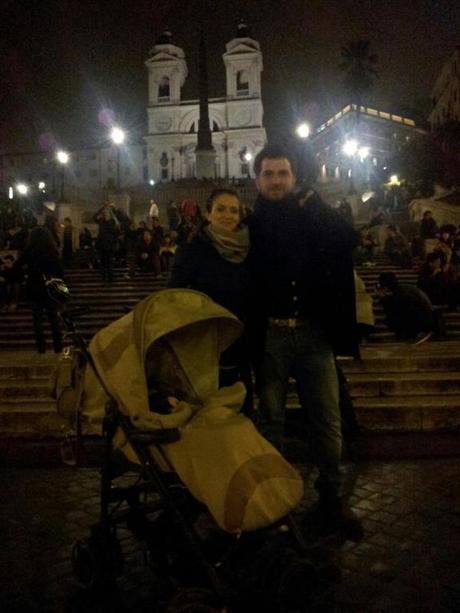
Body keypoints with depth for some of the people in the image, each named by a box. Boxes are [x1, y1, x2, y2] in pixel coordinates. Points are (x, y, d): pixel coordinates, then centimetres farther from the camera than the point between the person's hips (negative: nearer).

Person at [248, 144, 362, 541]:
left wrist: (314, 205, -7)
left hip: (313, 334, 2)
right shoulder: (250, 225, 3)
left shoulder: (316, 218, 10)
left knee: (327, 422, 5)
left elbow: (348, 240, -8)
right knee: (271, 421, 9)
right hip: (269, 336, -1)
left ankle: (332, 501, 20)